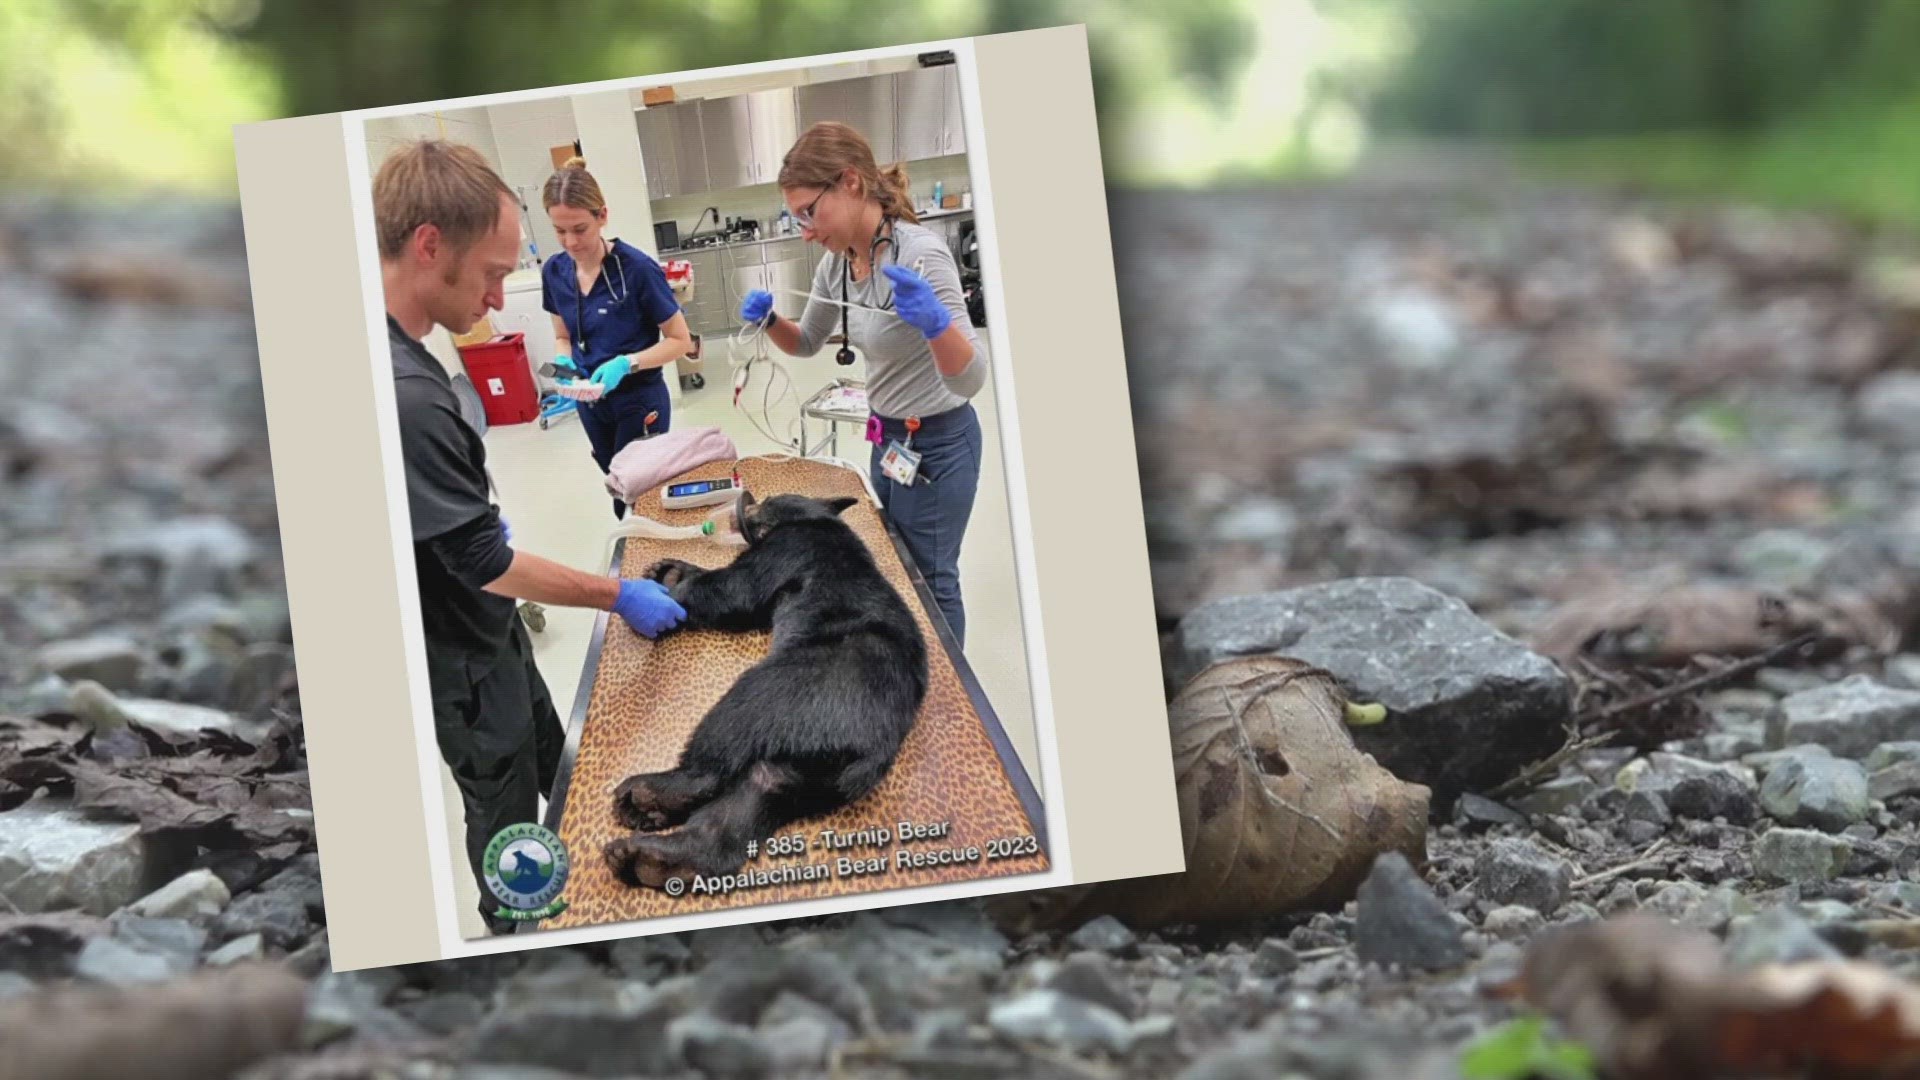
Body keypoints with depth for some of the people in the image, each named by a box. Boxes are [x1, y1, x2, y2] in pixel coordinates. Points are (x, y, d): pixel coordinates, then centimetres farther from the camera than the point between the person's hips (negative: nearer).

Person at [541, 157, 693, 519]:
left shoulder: (637, 268, -22)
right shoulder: (555, 272, -5)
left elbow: (680, 341, -15)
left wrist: (626, 363, -28)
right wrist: (563, 362, -12)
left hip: (640, 401, -6)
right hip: (591, 403, 6)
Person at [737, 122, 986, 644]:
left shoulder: (919, 253, -28)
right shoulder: (837, 262, -4)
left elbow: (970, 380, -33)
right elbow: (807, 343, 14)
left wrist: (934, 322, -53)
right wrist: (768, 320, -8)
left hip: (937, 442, -9)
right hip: (887, 435, 9)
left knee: (929, 581, 5)